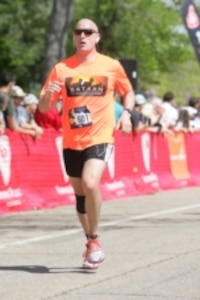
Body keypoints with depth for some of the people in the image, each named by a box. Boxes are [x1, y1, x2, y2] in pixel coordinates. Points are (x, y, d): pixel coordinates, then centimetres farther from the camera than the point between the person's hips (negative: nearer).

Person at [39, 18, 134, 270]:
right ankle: (91, 243, 31)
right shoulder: (61, 69, 2)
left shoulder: (111, 66, 0)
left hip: (100, 138, -3)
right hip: (71, 142, 3)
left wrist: (126, 113, -2)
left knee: (90, 183, -26)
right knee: (80, 193, 12)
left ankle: (95, 240, -9)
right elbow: (43, 108, 2)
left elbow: (128, 92, 17)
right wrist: (48, 94, -21)